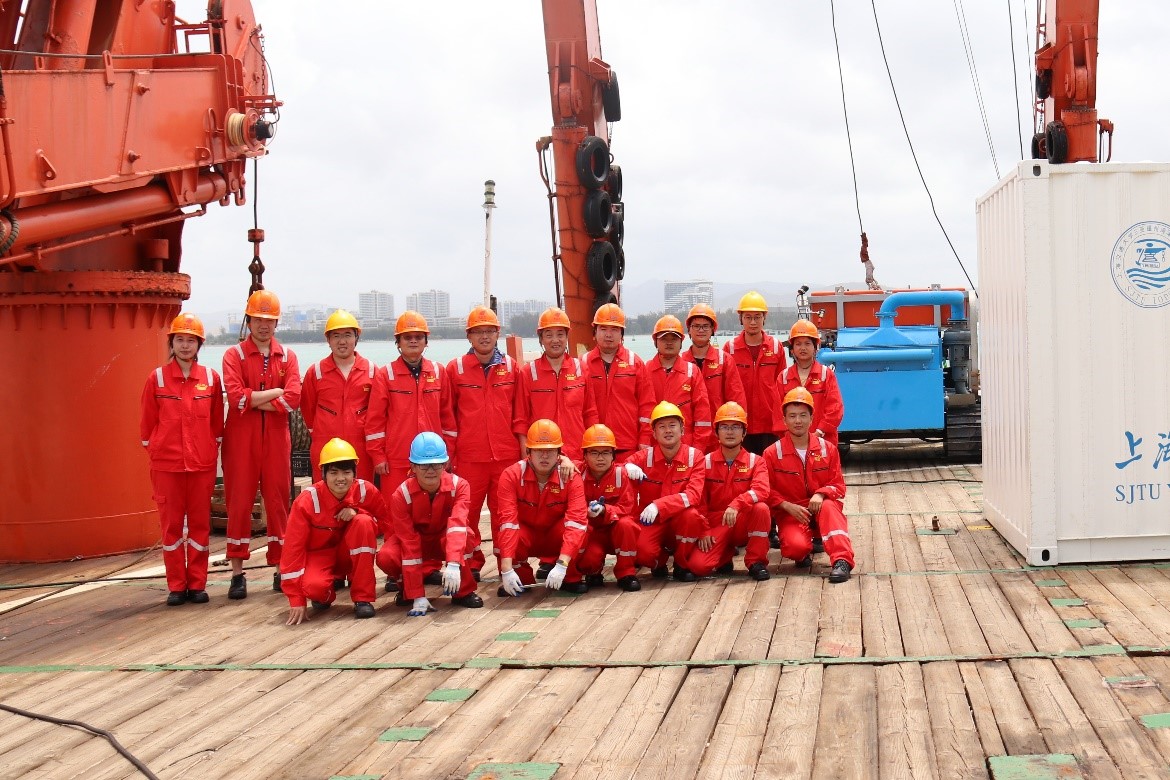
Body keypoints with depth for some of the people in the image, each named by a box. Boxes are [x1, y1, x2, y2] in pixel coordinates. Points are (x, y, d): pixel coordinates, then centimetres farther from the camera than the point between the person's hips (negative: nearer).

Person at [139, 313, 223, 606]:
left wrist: (212, 450, 8)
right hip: (166, 465, -1)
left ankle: (197, 584, 15)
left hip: (202, 463, 1)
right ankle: (176, 586, 13)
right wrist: (154, 452, 5)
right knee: (171, 524, 5)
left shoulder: (211, 378, 3)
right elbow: (147, 422, 6)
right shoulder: (157, 378, 0)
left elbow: (217, 421, 10)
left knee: (200, 523, 6)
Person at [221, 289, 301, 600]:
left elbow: (293, 399, -8)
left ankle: (280, 569, 13)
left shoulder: (287, 356, 8)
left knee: (278, 502, 5)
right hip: (241, 440, -2)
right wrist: (275, 392, -10)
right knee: (239, 503, 0)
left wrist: (254, 401, -11)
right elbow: (236, 397, -14)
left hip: (276, 439, 2)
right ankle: (237, 573, 6)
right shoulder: (234, 355, 2)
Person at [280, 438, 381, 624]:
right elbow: (293, 546, -21)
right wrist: (296, 600, -25)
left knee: (363, 522, -28)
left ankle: (363, 597, -16)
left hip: (350, 554, 3)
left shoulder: (365, 491, -16)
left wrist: (357, 511, -25)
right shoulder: (308, 500, -23)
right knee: (313, 586, -36)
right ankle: (326, 594, 7)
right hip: (319, 555, -2)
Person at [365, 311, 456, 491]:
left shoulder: (438, 372, 9)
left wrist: (447, 451, 9)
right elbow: (375, 420, 1)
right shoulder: (384, 375, 1)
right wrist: (378, 456, -3)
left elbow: (447, 414, 12)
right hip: (396, 462, -2)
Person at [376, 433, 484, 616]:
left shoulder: (459, 486, -25)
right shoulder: (401, 495, -26)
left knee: (461, 535, -36)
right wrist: (418, 597, -33)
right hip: (415, 541, 0)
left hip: (443, 541, 0)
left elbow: (457, 525, -41)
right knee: (386, 557, -33)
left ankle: (463, 591, -16)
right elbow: (409, 545, -30)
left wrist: (453, 564, -59)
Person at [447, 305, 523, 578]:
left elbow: (518, 412, 12)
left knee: (504, 511, 4)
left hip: (506, 454, 1)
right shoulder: (455, 368, 4)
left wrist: (522, 446, 8)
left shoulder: (511, 367, 8)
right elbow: (447, 414, 7)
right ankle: (472, 564, 14)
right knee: (467, 511, 2)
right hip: (469, 456, -1)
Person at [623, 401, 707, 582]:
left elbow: (693, 495, -20)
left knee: (691, 514, -35)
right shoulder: (644, 457, -3)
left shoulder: (694, 456, -7)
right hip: (651, 523, 0)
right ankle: (659, 562, 9)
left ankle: (681, 565, -7)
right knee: (643, 552, -32)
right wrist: (627, 467, -26)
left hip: (682, 523, 0)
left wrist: (659, 506, -33)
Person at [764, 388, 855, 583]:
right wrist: (788, 506, -19)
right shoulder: (772, 453, -2)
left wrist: (821, 494, -21)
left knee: (829, 506, -37)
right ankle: (805, 552, 7)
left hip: (820, 506, 1)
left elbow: (838, 485, 1)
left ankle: (842, 561, -43)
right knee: (796, 545, -32)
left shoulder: (827, 449, 3)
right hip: (790, 513, -1)